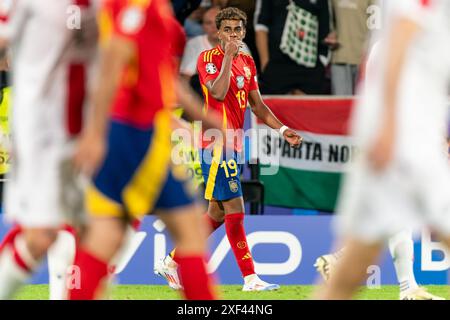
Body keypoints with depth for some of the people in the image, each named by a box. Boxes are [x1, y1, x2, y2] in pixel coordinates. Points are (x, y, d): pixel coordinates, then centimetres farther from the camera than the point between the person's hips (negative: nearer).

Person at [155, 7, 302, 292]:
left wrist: (283, 130, 11)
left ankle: (171, 262, 22)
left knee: (218, 212, 12)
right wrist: (228, 56, -21)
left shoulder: (247, 62, 15)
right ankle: (251, 278, -11)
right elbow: (218, 92, -24)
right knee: (235, 209, -11)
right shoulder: (208, 58, -7)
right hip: (216, 143, -8)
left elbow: (257, 105, 19)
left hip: (233, 145, 9)